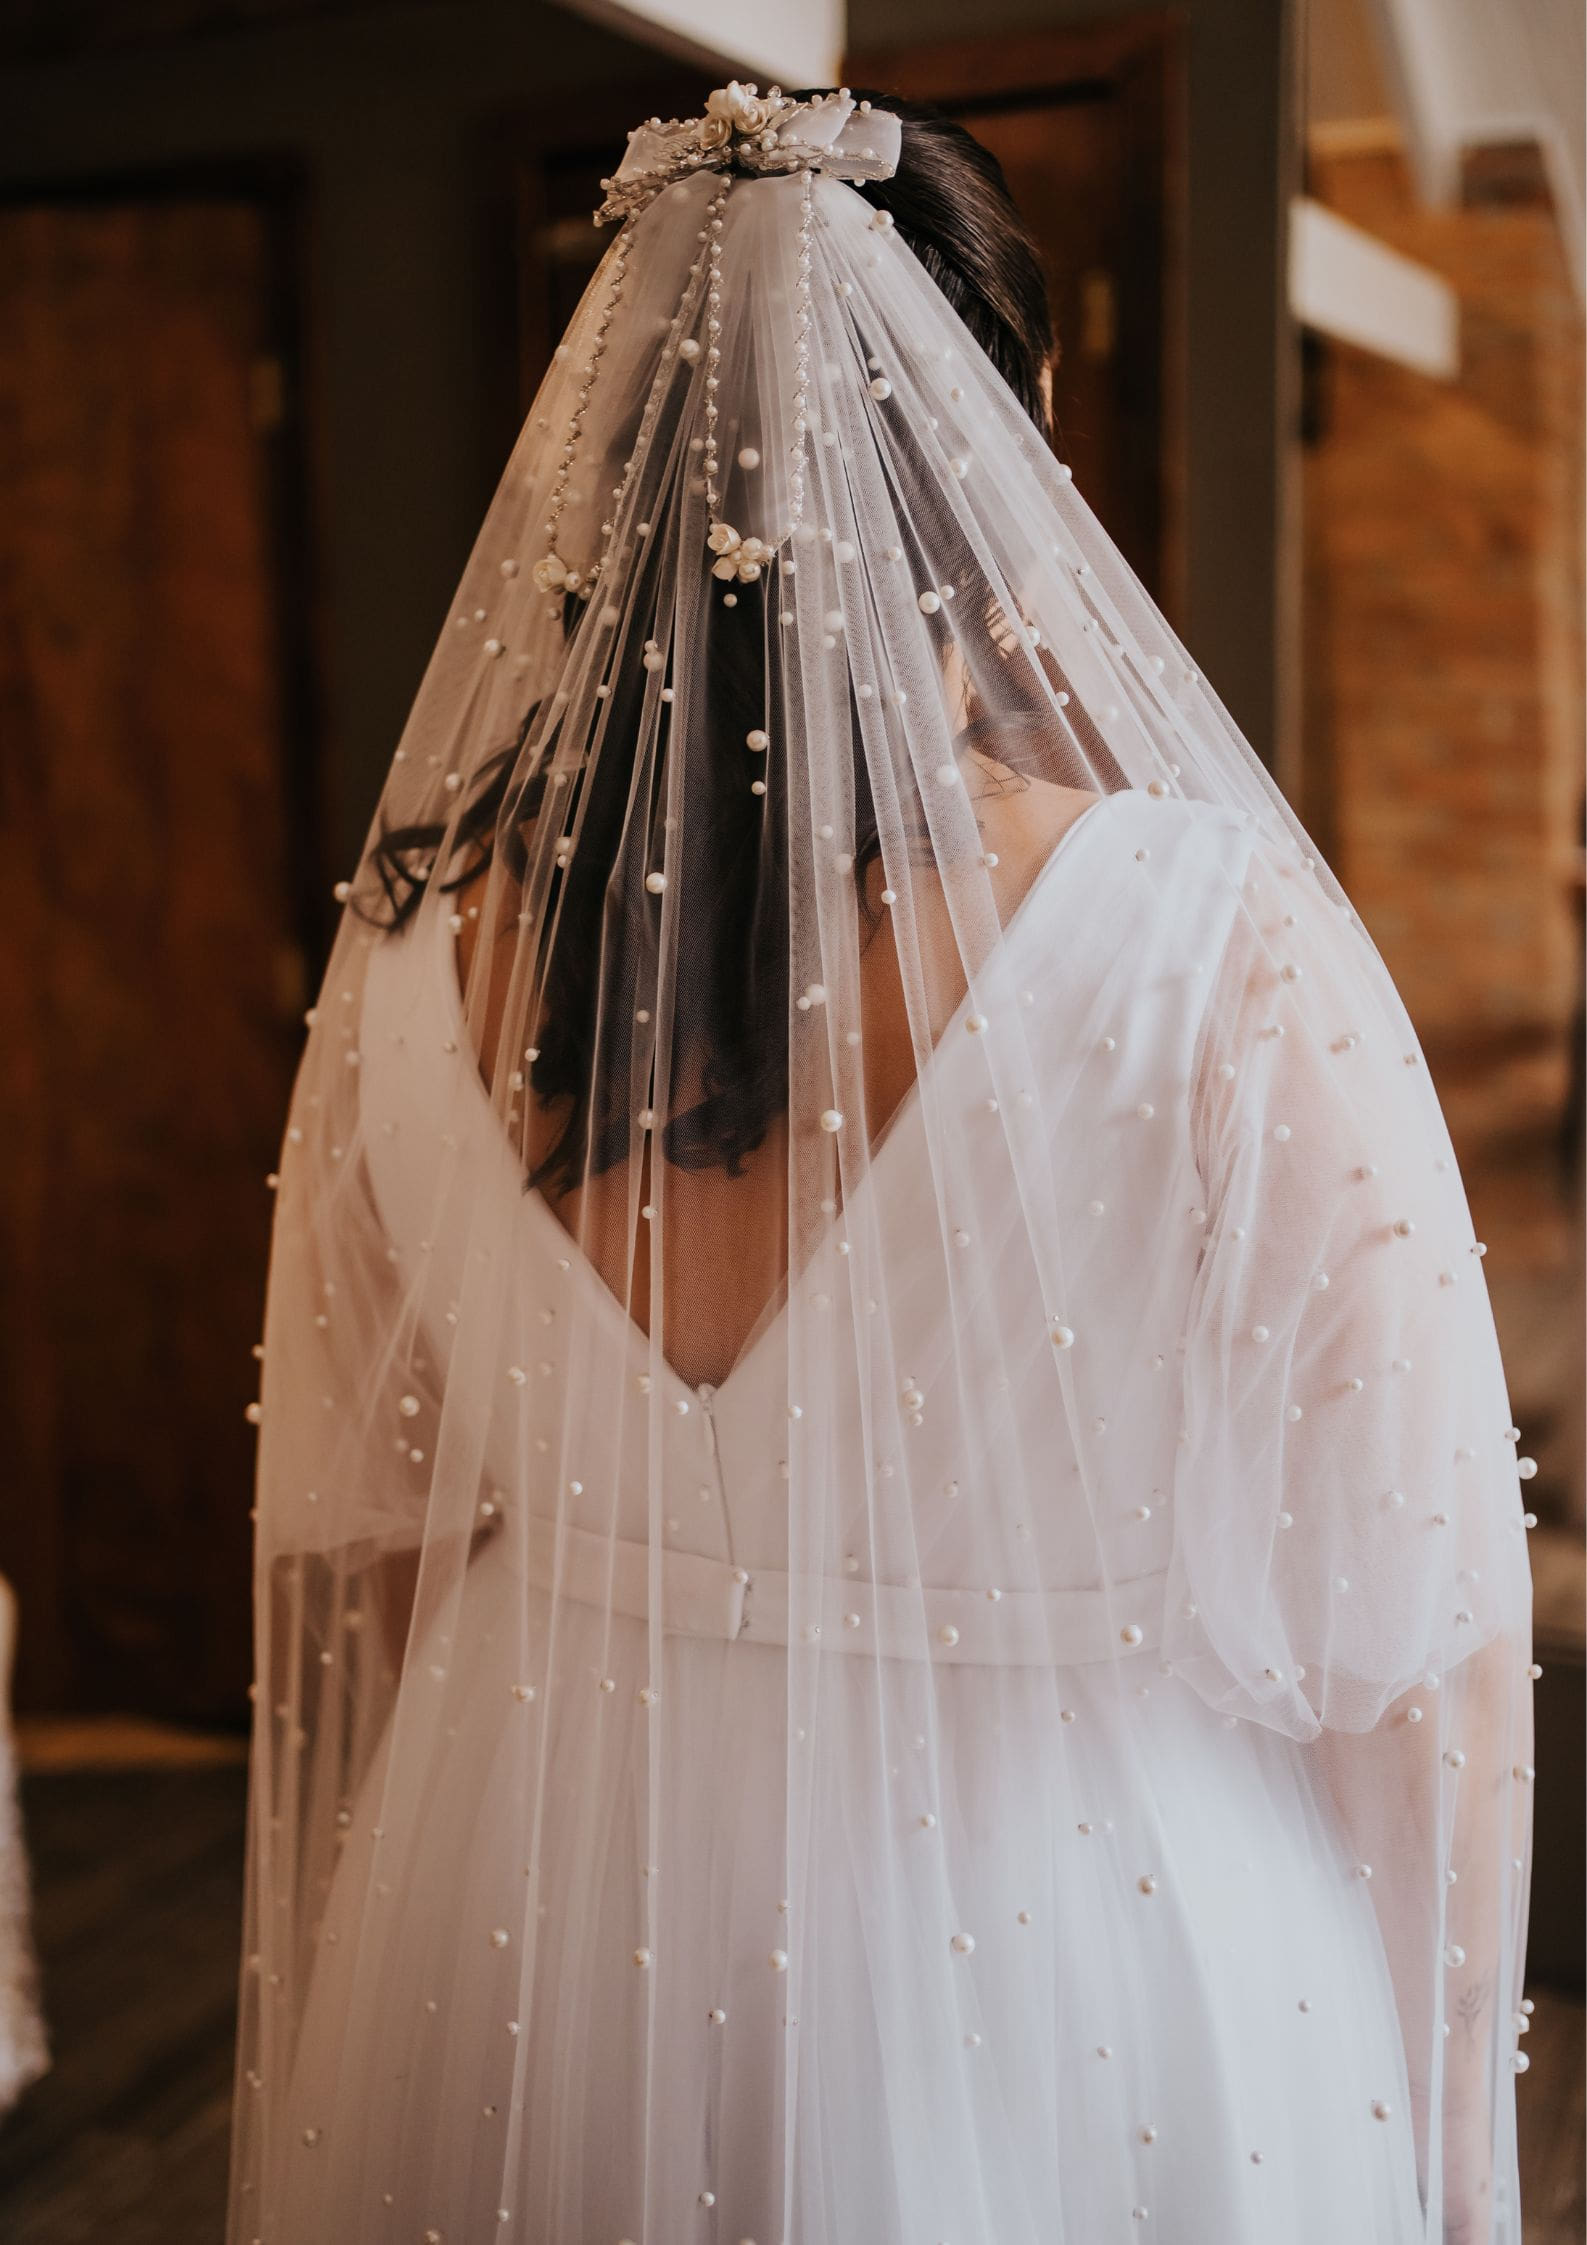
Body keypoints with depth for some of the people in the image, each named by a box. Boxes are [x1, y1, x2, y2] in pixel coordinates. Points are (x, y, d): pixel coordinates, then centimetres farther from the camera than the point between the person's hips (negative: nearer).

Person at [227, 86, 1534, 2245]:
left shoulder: (414, 953, -10)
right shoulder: (1215, 943, -23)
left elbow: (356, 1565, 1)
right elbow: (1413, 1658, -16)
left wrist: (385, 2014, 18)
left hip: (533, 1955, 4)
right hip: (1085, 2023, -3)